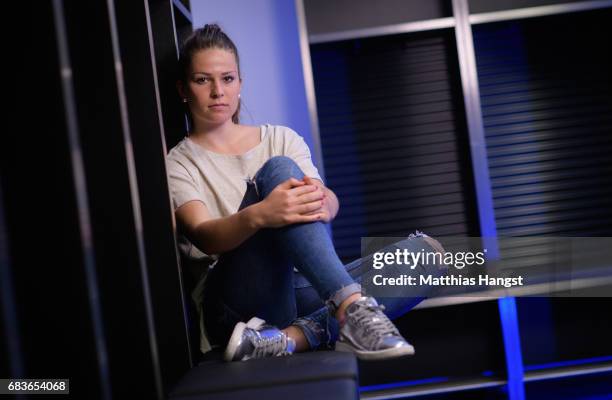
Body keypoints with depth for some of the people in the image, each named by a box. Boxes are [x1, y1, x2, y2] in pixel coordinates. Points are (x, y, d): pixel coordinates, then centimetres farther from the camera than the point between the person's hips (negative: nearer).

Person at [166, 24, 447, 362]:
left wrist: (322, 202, -27)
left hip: (301, 290, 5)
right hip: (238, 305, -4)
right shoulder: (177, 164, 6)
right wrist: (259, 215, -37)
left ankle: (290, 337, -31)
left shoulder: (281, 138, 17)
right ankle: (352, 306, -40)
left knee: (426, 251, -16)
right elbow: (204, 236, -14)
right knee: (277, 170, -26)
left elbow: (330, 201, -1)